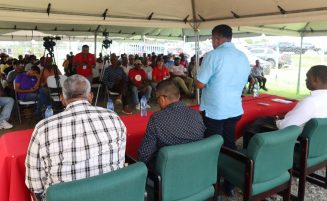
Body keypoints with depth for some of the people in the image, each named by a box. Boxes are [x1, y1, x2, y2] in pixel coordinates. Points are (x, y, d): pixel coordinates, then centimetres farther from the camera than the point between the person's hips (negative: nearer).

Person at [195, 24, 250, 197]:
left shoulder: (213, 55, -14)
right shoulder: (243, 57, 7)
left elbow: (200, 84, -15)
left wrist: (203, 80, 5)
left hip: (213, 111, -6)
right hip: (234, 110, 6)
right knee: (229, 146, 15)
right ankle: (230, 185, 26)